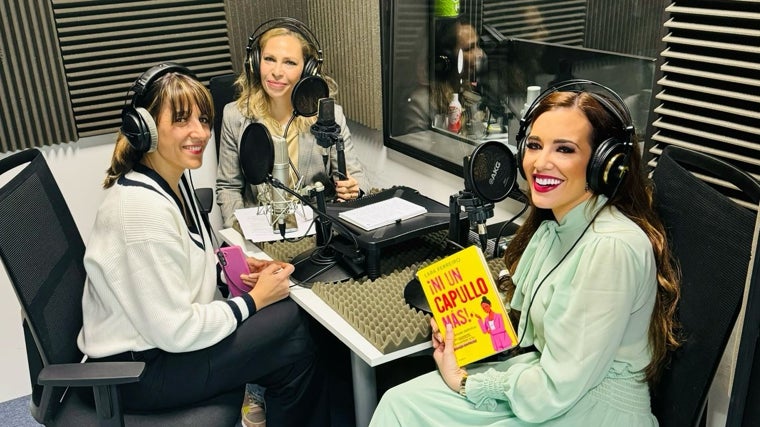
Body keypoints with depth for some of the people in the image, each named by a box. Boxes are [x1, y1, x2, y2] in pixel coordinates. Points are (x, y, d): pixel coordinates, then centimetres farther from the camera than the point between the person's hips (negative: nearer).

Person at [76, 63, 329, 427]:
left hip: (166, 331, 9)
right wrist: (254, 299, -16)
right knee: (292, 335, -11)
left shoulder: (175, 177, 0)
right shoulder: (142, 209, -29)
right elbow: (174, 332, -26)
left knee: (291, 319, 3)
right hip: (137, 367, -9)